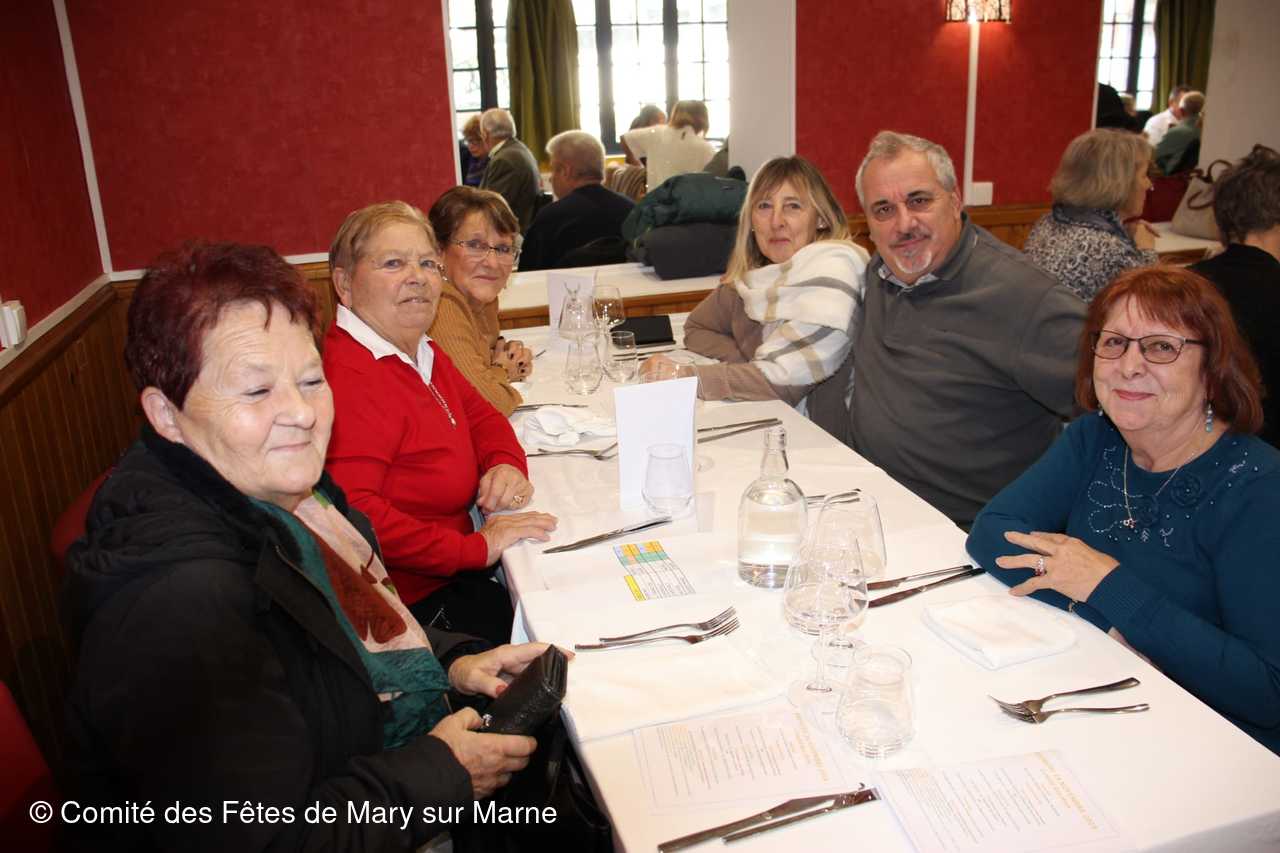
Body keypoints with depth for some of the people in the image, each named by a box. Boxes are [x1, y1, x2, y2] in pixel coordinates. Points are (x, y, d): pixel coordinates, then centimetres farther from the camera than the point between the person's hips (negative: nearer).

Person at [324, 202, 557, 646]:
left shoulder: (423, 354, 10)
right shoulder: (350, 379, -23)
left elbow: (480, 414, 23)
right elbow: (352, 513, -32)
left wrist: (506, 463, -1)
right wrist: (475, 549, -26)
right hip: (412, 605, -9)